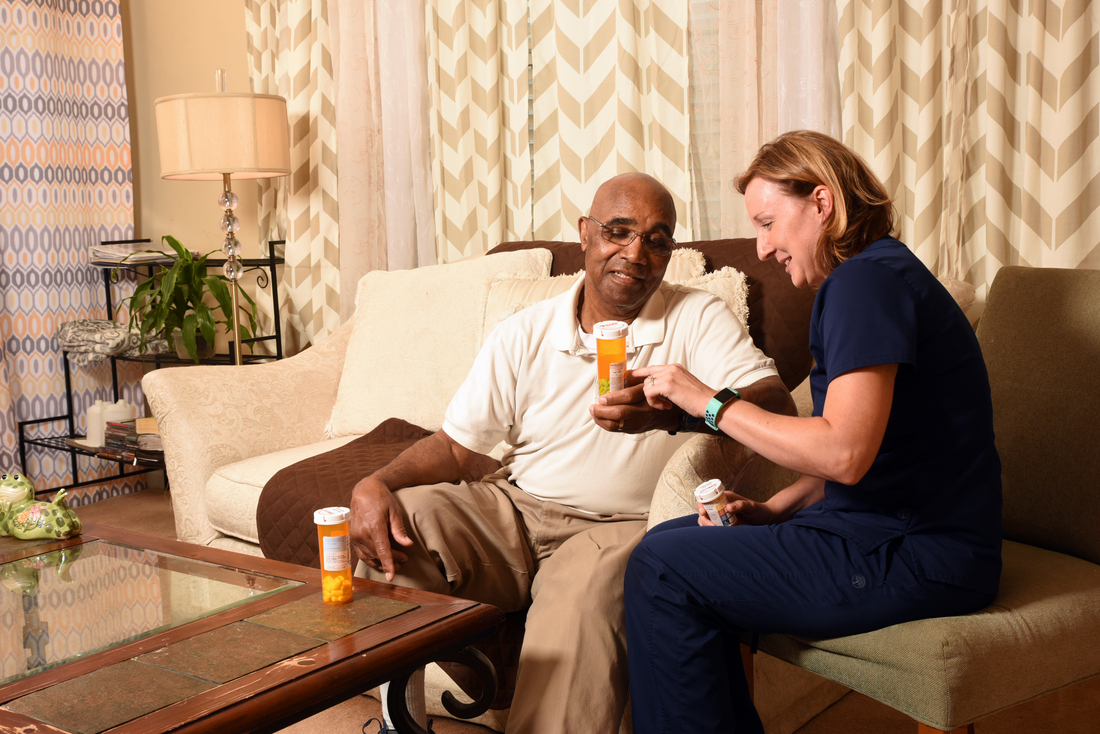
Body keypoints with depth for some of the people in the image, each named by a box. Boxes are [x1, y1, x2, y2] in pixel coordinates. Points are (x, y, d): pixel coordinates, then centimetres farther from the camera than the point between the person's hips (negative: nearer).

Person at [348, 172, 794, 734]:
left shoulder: (699, 320, -2)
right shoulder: (523, 335, 7)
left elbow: (777, 407, -17)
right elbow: (456, 445, 7)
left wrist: (672, 410, -37)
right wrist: (375, 483, -14)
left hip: (621, 526, -3)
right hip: (513, 508, 4)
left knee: (581, 603, -37)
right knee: (389, 523, -20)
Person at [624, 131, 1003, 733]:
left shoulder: (867, 282, -16)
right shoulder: (871, 278, 17)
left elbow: (845, 452, -26)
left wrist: (710, 402, -17)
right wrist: (771, 510, 4)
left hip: (918, 558, -11)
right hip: (888, 528, 11)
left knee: (663, 572, -13)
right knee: (671, 541, 11)